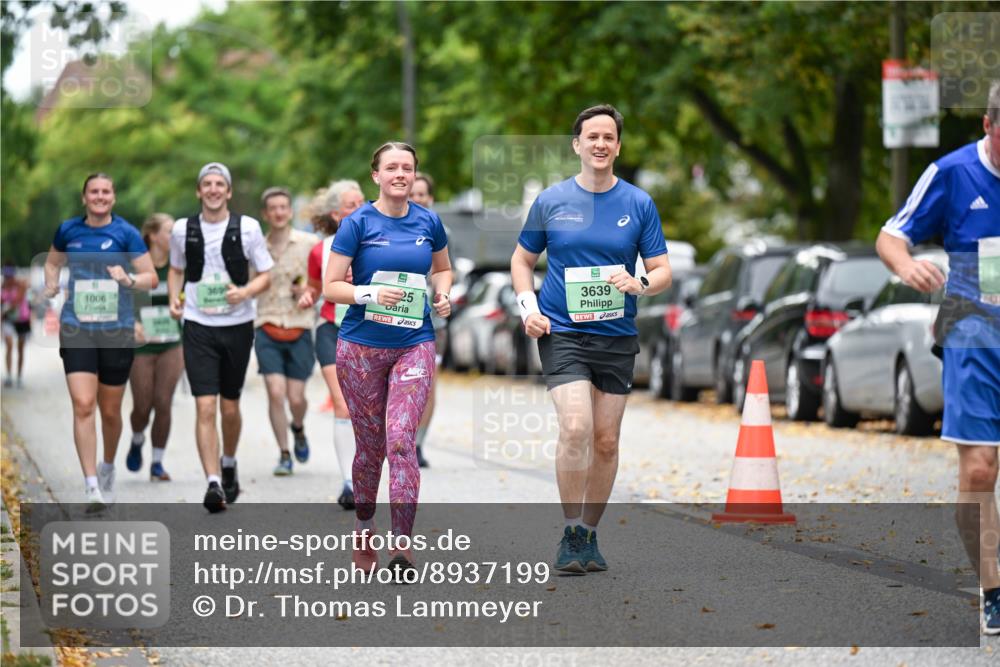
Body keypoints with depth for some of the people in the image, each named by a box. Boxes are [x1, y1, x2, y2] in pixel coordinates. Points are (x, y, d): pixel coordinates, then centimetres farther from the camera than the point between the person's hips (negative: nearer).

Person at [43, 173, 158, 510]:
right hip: (76, 328, 1)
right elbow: (53, 261, 24)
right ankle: (91, 486, -16)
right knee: (83, 406, -14)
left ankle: (108, 467, 39)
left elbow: (151, 278, -2)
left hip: (117, 330, -1)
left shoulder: (126, 233, -3)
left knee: (110, 410, 10)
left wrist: (129, 279, -22)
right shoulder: (68, 230, 5)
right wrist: (51, 283, 4)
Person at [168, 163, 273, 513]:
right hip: (198, 327, 0)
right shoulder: (183, 229, 2)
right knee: (205, 408, -12)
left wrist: (245, 292, -18)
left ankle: (229, 464, 39)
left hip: (237, 326, 0)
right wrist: (174, 298, 1)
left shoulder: (247, 228, -3)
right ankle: (213, 483, -15)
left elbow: (266, 274, 2)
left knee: (230, 407, 12)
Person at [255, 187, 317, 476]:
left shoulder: (309, 243, 0)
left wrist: (310, 289, -11)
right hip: (267, 329, 1)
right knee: (275, 392, -12)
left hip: (299, 329, -1)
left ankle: (298, 429, 33)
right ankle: (284, 454, 2)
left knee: (296, 397, -1)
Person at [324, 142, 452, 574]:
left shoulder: (428, 222, 6)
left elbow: (443, 268, 24)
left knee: (401, 439, -14)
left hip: (414, 346, 1)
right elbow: (330, 287, -5)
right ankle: (364, 530, 30)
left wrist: (443, 295, 4)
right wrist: (370, 294, -21)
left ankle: (402, 546, -13)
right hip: (361, 346, -1)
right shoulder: (358, 223, -3)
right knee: (370, 446, 8)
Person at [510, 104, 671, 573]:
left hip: (617, 337, 2)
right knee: (575, 428, -19)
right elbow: (522, 259, 14)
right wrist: (528, 306, -2)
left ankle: (590, 534, 22)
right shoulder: (551, 201, 2)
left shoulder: (639, 204, 3)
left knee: (606, 441, 6)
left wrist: (638, 284, -17)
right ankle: (571, 534, -7)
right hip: (561, 333, -2)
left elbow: (662, 271, 5)